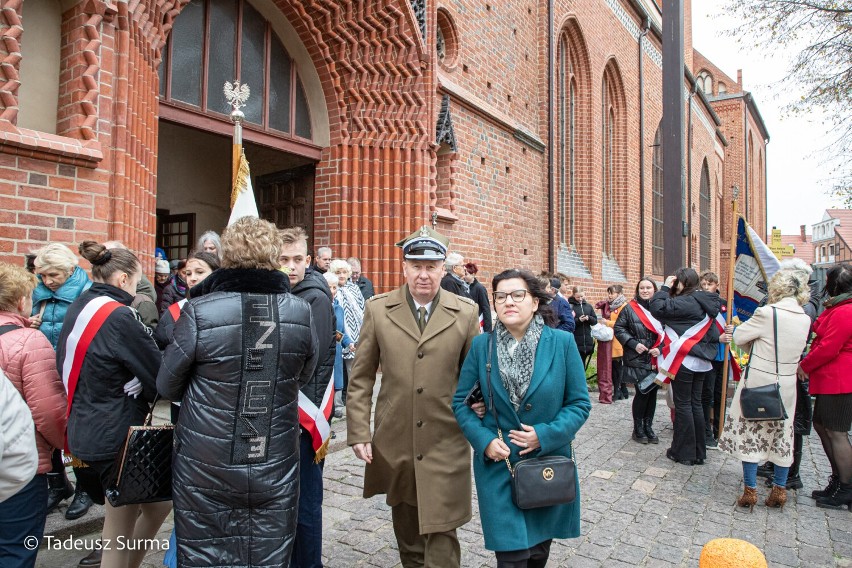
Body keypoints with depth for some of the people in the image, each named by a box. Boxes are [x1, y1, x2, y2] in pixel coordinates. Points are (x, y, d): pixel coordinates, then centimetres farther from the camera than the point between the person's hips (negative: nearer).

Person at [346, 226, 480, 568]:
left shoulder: (466, 313, -3)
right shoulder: (378, 309, -2)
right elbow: (361, 377, 1)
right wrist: (358, 432, -2)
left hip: (445, 443, -1)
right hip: (394, 441, 2)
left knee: (440, 531, 2)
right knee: (405, 526, 21)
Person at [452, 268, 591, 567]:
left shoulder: (562, 342, -7)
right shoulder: (481, 346, -5)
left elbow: (580, 403, -4)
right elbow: (460, 401, 0)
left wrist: (545, 435, -17)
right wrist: (484, 440, -15)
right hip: (498, 464, -1)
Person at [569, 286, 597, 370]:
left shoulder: (588, 306, 10)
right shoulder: (570, 306, -6)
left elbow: (595, 320, 10)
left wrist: (589, 318, -10)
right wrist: (578, 320, -22)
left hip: (587, 340, 5)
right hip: (575, 341, -4)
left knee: (583, 364, 13)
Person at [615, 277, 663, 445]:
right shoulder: (630, 308, -2)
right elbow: (618, 329, -2)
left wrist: (660, 348, -7)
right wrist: (633, 344, -12)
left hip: (656, 360, 3)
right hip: (637, 360, -3)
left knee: (652, 393, 8)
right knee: (642, 393, -3)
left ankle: (648, 426, 24)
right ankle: (638, 428, 13)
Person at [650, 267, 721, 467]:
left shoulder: (686, 302, -18)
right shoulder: (707, 303, 10)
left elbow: (658, 308, -26)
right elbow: (714, 333, 16)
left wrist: (665, 287, -13)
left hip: (684, 362, -8)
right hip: (702, 362, 8)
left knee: (683, 405, 1)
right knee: (695, 404, 13)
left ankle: (684, 453, 10)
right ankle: (699, 452, 20)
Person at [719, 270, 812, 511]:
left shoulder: (767, 313, -18)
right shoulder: (805, 319, 2)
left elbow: (739, 337, -9)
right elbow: (791, 348, 10)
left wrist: (753, 348, 10)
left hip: (758, 384, -6)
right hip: (787, 385, 6)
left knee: (749, 435, 5)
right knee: (781, 436, 16)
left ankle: (750, 491, 10)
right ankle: (779, 490, 25)